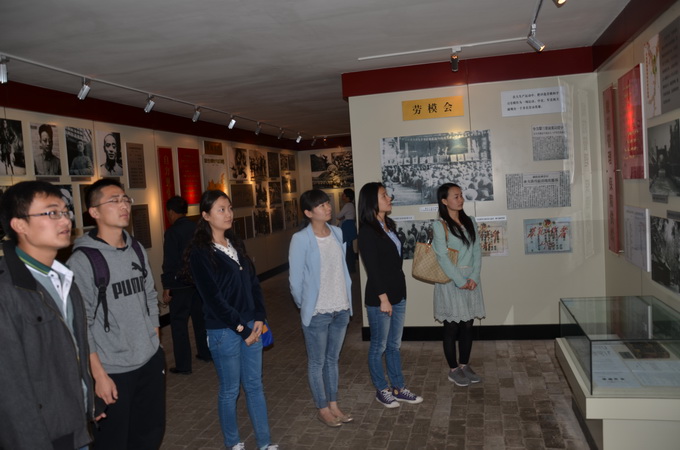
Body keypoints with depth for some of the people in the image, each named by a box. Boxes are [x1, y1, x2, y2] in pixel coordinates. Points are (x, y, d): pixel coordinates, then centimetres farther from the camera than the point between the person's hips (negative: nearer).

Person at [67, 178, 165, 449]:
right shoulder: (82, 260, -14)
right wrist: (99, 374, -15)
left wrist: (155, 343, 11)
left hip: (151, 361, 6)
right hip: (113, 370, -6)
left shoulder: (137, 250, 5)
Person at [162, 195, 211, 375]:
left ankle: (183, 365, 4)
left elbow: (170, 262, -16)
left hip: (180, 284, -6)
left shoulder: (172, 232, -15)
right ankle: (206, 353, 29)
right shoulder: (197, 228, 4)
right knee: (200, 318, 18)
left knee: (179, 323, 1)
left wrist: (166, 288, -11)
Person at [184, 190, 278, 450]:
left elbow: (253, 282, 10)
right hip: (224, 331, -6)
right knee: (230, 390, 9)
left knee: (254, 385, 13)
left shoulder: (236, 244, 9)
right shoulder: (200, 252, -12)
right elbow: (213, 297, -15)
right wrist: (241, 329, -13)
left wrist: (259, 318, -2)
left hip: (250, 325, 6)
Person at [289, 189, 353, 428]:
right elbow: (295, 278, -10)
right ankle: (323, 409, 27)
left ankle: (334, 405, 33)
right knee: (317, 362, 11)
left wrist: (346, 299, 11)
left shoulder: (337, 232, 2)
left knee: (333, 359, 19)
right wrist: (304, 306, 1)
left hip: (341, 308, 5)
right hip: (317, 311, -5)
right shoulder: (301, 239, -15)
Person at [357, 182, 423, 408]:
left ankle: (398, 388, 30)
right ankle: (381, 390, 24)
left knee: (394, 345, 18)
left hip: (398, 294, 8)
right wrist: (383, 298, -17)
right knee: (379, 346, 9)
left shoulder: (389, 225, 9)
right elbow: (372, 268, -17)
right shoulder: (367, 232, -15)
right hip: (379, 298, -8)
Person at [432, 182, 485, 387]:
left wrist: (474, 277, -7)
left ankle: (465, 365, 26)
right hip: (450, 281, -5)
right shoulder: (439, 225, -9)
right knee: (452, 327, 4)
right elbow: (442, 257, -13)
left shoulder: (470, 222, 8)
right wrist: (460, 281, -14)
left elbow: (477, 251, 4)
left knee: (467, 325, 12)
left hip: (471, 280, 5)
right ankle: (453, 369, 16)